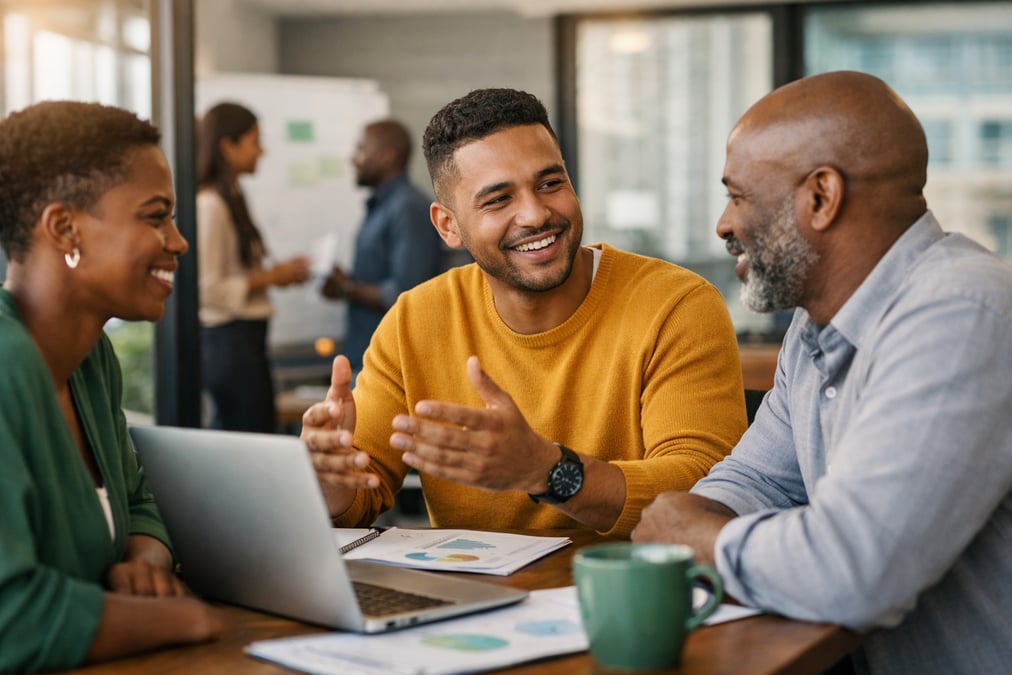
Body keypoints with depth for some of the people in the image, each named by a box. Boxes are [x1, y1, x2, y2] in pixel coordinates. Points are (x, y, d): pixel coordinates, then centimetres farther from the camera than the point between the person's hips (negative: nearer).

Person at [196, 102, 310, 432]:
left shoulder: (231, 200, 15)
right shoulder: (209, 205, -14)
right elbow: (207, 289, -19)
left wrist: (278, 271, 8)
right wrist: (270, 277, -13)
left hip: (248, 338, 10)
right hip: (229, 339, -10)